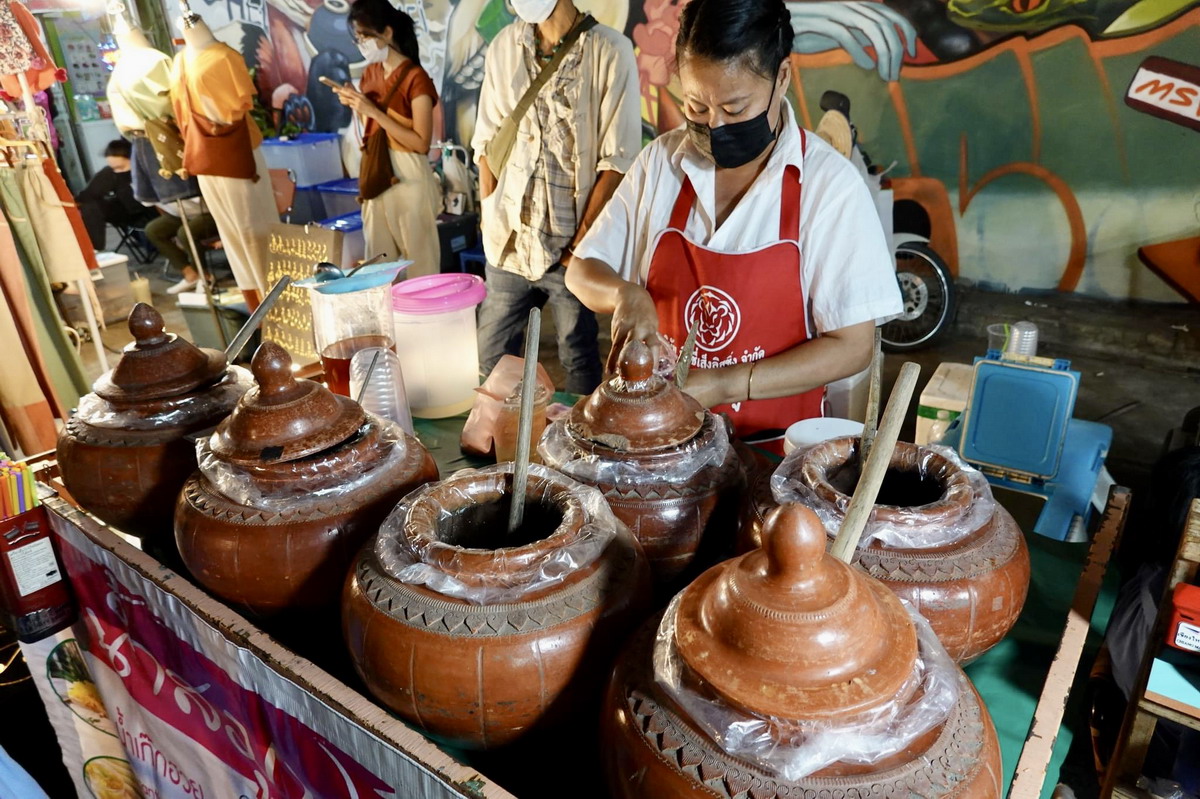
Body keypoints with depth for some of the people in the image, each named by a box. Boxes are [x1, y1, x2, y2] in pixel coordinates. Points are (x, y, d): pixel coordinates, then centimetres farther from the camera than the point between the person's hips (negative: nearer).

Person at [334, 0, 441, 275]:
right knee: (379, 261, 12)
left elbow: (421, 143, -18)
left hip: (407, 177, -7)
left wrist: (373, 111, -19)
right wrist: (355, 104, 2)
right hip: (376, 174, 7)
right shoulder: (371, 72, 10)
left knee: (418, 260, 0)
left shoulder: (415, 78, -12)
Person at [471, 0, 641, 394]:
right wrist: (491, 216, 2)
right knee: (491, 361, 12)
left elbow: (618, 160, -9)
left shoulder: (611, 52, -6)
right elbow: (486, 140, 12)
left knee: (579, 362, 9)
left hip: (571, 247, -4)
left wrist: (580, 243, -11)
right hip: (508, 243, 4)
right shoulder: (503, 46, 8)